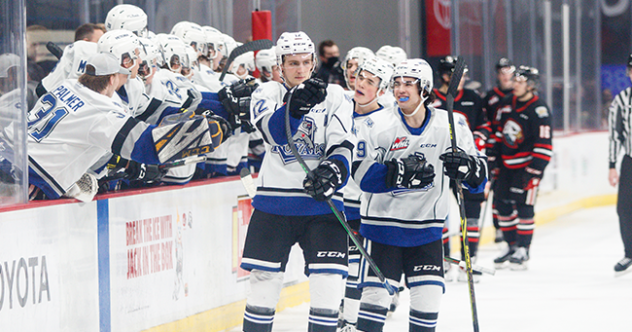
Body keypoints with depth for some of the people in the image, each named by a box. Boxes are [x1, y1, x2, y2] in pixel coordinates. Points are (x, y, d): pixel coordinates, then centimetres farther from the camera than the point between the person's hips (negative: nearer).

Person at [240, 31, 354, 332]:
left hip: (321, 202, 0)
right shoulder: (266, 94, 5)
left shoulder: (335, 96, 7)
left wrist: (333, 170, -24)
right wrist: (295, 106, -36)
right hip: (274, 200, 0)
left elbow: (342, 146, -2)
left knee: (328, 281, -9)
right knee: (264, 280, 1)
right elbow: (273, 133, -16)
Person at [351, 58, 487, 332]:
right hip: (383, 223, -2)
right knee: (377, 292, -7)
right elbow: (363, 175, -16)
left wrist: (466, 167, -27)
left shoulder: (450, 125, -4)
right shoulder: (382, 127, -7)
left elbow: (480, 176, -4)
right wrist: (400, 171, -31)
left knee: (428, 295, -3)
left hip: (426, 227, 2)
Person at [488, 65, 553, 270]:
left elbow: (544, 145, -15)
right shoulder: (506, 105, 8)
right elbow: (498, 133, 17)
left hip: (528, 165, -7)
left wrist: (533, 171, -18)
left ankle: (523, 250, 1)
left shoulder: (539, 111, -14)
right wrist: (494, 160, 14)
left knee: (524, 206, -8)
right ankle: (511, 245, 20)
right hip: (507, 165, 7)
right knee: (503, 204, 7)